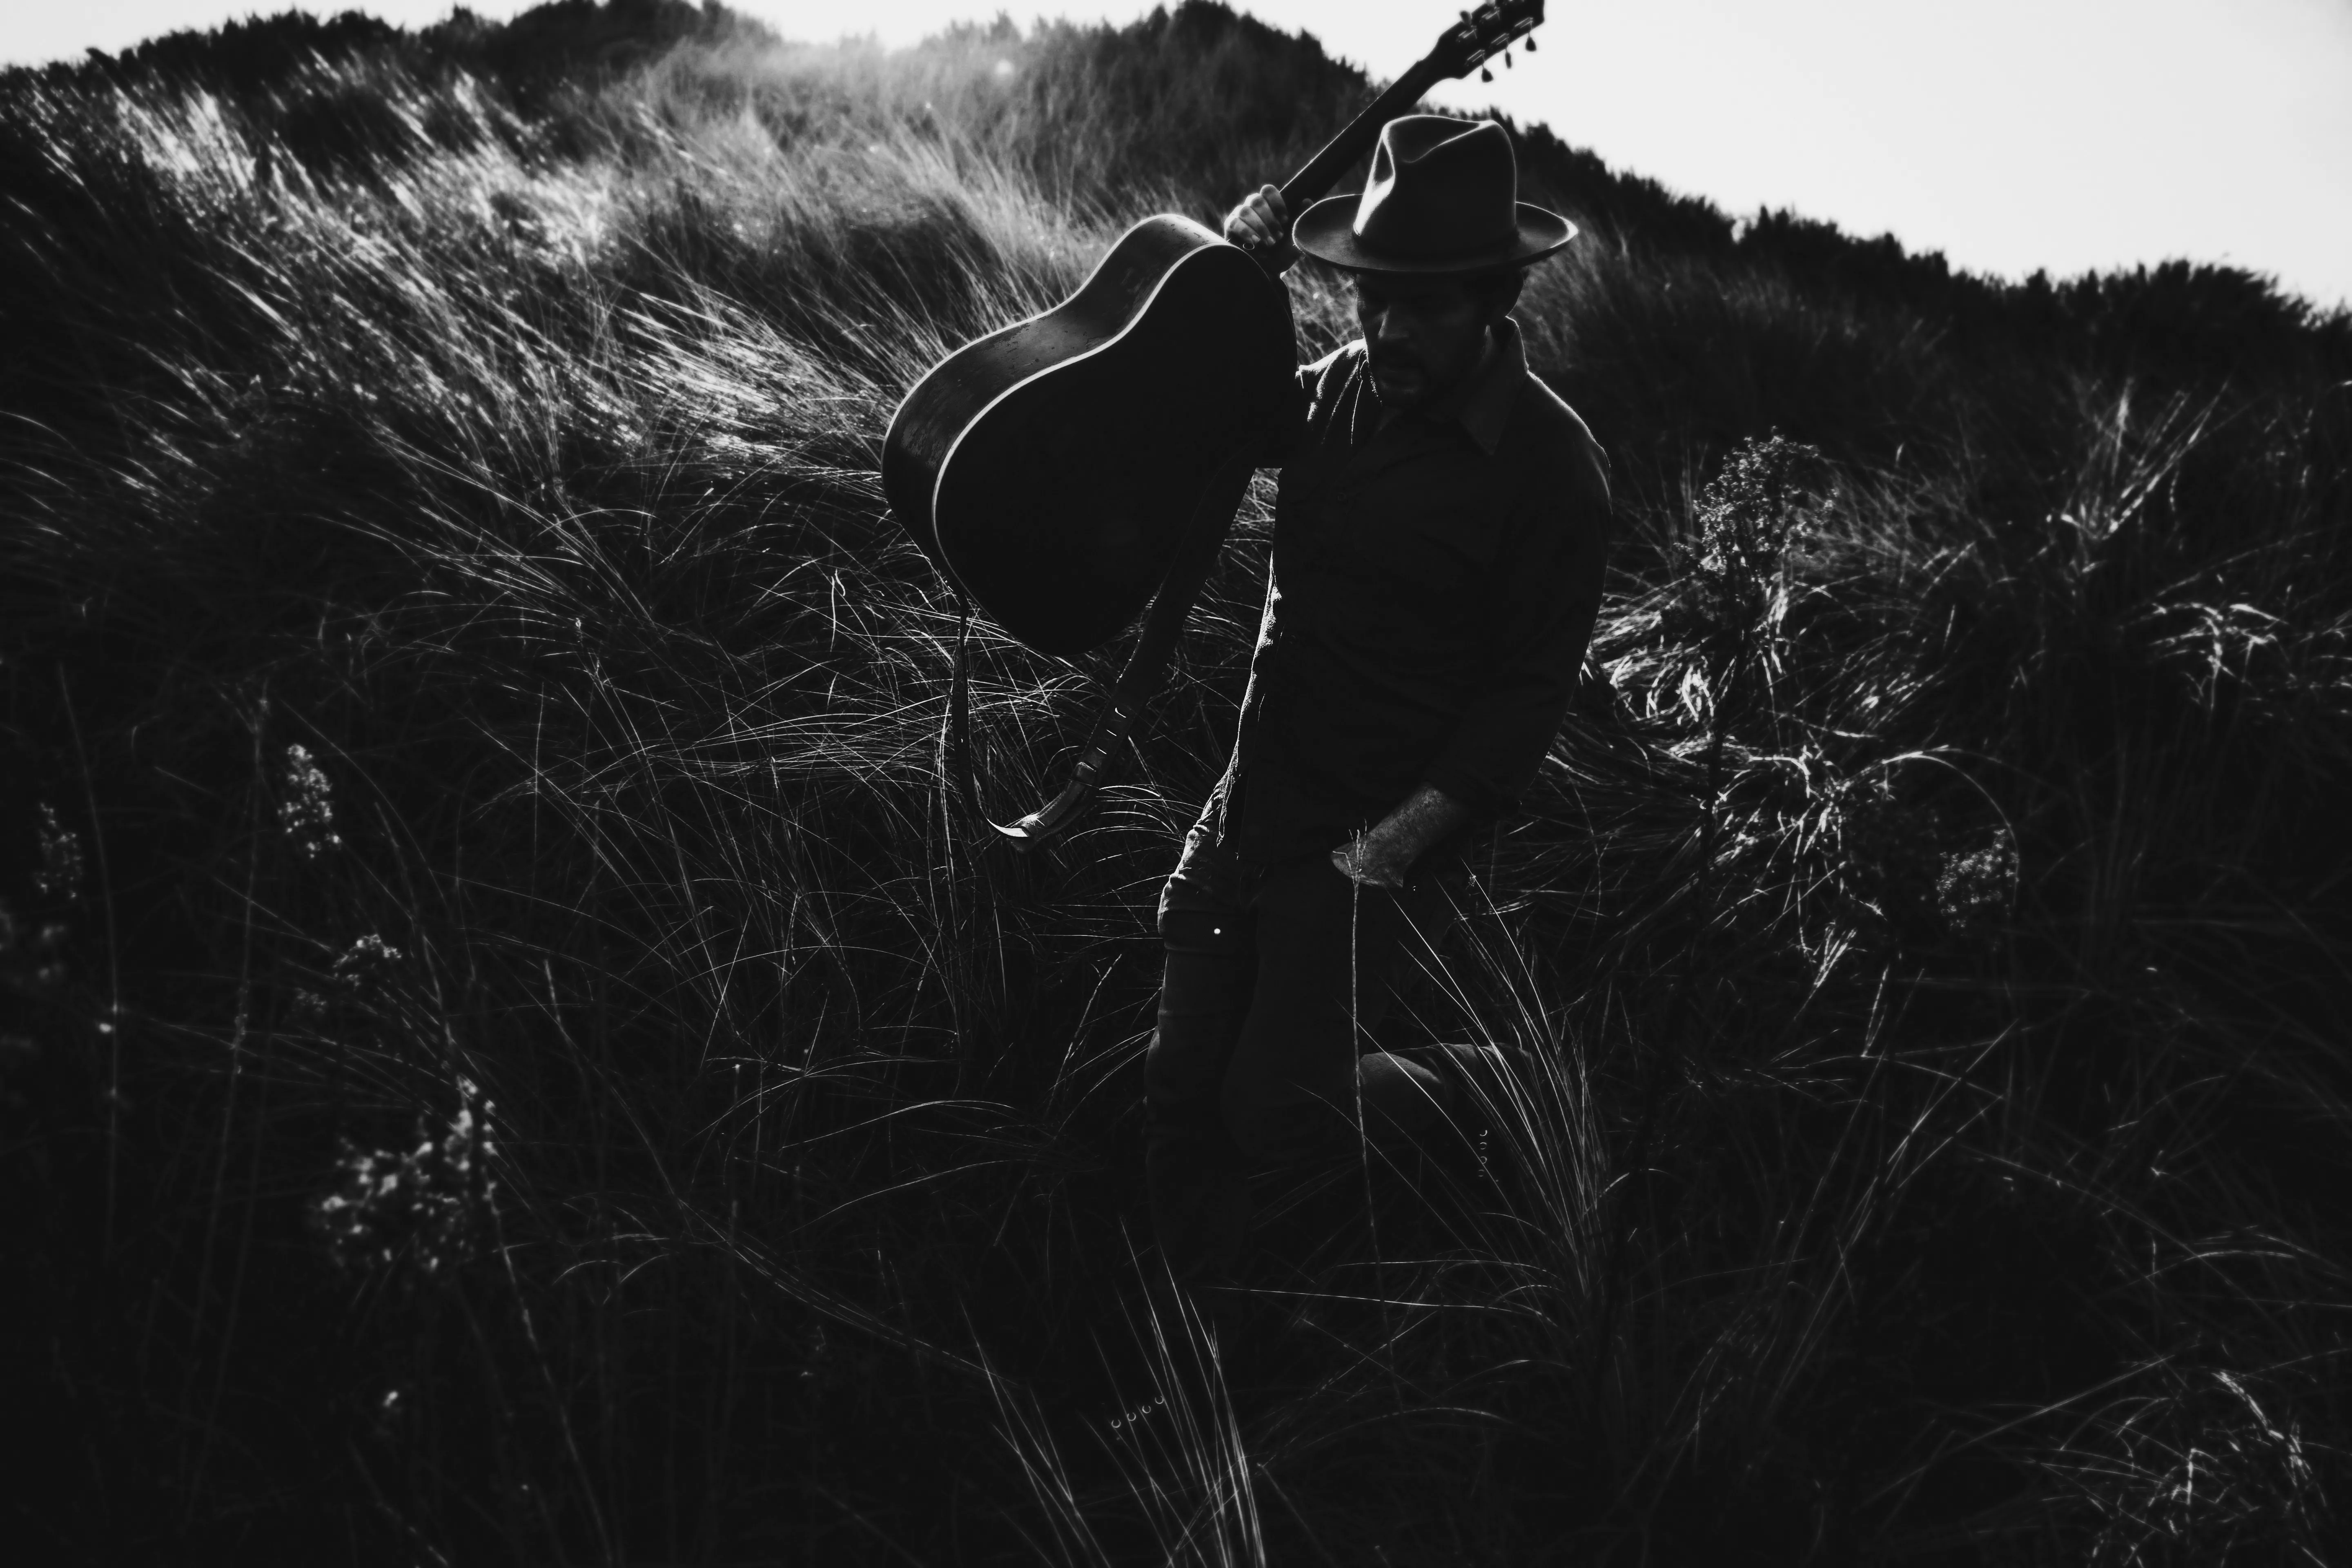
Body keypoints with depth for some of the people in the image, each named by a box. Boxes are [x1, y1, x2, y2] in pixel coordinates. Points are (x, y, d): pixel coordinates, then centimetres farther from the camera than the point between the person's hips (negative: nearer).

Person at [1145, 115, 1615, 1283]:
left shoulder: (1549, 467, -14)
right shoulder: (1334, 391, 3)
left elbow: (1530, 688, -12)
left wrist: (1408, 835, -20)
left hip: (1377, 837, -5)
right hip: (1253, 798, 6)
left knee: (1276, 1112, -1)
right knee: (1181, 1088, 10)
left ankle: (1476, 1090, 29)